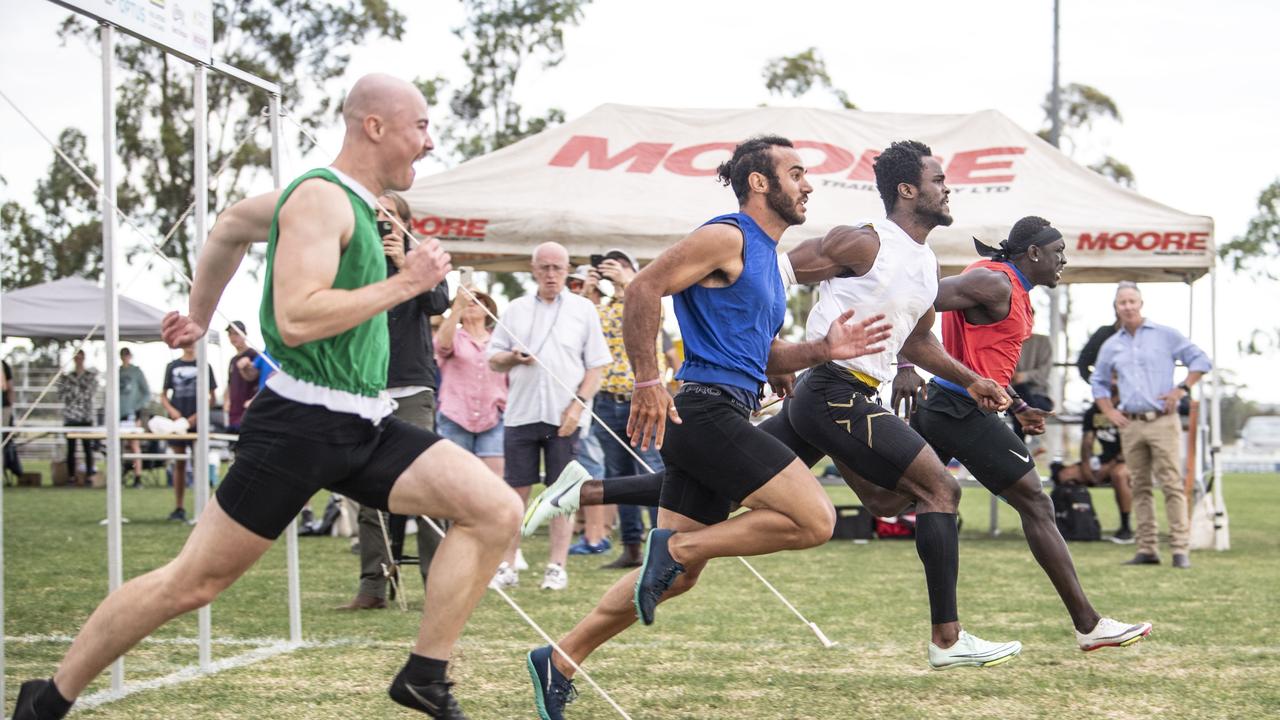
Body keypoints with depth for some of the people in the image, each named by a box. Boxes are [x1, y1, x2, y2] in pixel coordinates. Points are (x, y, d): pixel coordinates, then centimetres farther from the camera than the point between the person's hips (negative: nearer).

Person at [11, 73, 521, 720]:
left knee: (497, 510, -6)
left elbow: (232, 224, 30)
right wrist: (405, 284, -19)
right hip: (303, 423, -9)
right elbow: (295, 319, -25)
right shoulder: (321, 199, -12)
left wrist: (199, 314, 38)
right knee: (192, 581, -1)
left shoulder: (351, 202, 16)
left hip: (363, 426, 9)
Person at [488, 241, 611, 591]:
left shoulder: (583, 309, 6)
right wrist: (511, 357, -9)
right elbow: (493, 359, 14)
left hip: (564, 416, -2)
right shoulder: (516, 309, 11)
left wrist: (578, 404, -8)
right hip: (520, 414, 2)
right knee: (517, 491, 3)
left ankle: (557, 566, 6)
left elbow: (596, 365, 3)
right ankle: (507, 564, 9)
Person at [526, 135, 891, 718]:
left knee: (676, 576, 11)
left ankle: (559, 663, 15)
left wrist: (822, 351, 10)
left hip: (719, 424, 10)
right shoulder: (727, 238, -7)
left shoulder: (765, 255, 23)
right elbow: (644, 289, -15)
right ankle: (673, 547, -10)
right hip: (708, 411, -10)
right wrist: (648, 381, -20)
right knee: (815, 520, -16)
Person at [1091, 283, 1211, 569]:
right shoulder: (1111, 346, 14)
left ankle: (1180, 548, -11)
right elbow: (1098, 382, 26)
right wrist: (1109, 412, 12)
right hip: (1131, 425, 4)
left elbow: (1200, 360, 5)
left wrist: (1182, 389, -6)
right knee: (1141, 488, 4)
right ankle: (1147, 550, 7)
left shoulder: (1165, 335, 4)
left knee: (1172, 485, -9)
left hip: (1162, 420, -4)